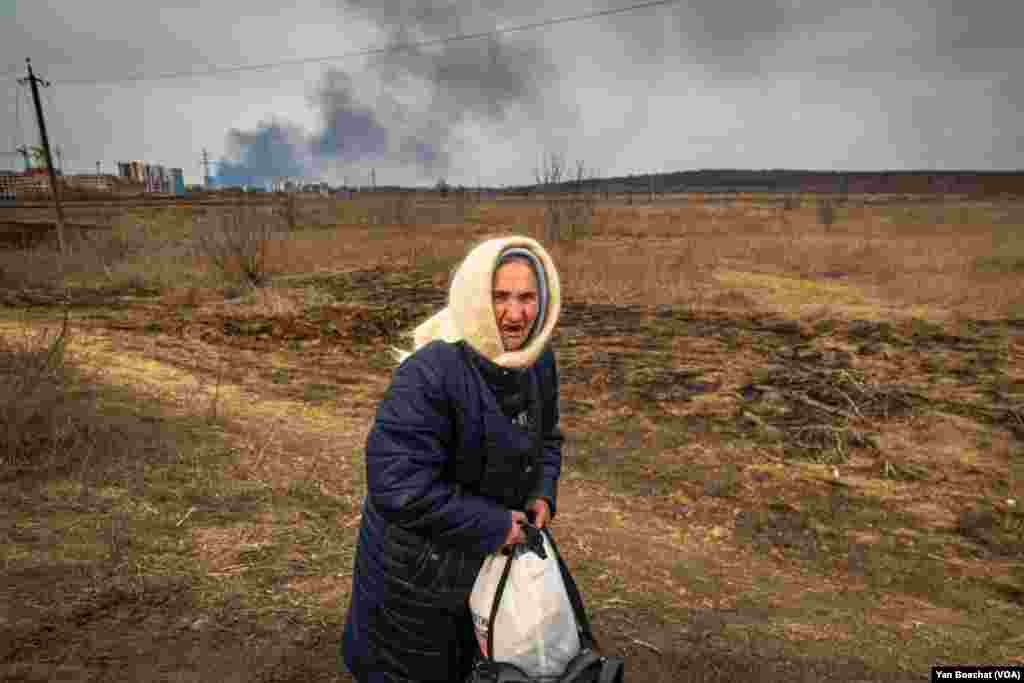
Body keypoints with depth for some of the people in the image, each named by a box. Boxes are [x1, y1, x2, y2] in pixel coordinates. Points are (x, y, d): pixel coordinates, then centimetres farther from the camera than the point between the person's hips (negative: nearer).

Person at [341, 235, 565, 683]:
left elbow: (546, 436, 9)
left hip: (487, 555, 7)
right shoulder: (428, 373, -33)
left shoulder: (537, 361, -7)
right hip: (414, 569, -6)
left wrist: (542, 493, -9)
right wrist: (492, 525, -27)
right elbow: (397, 485, -35)